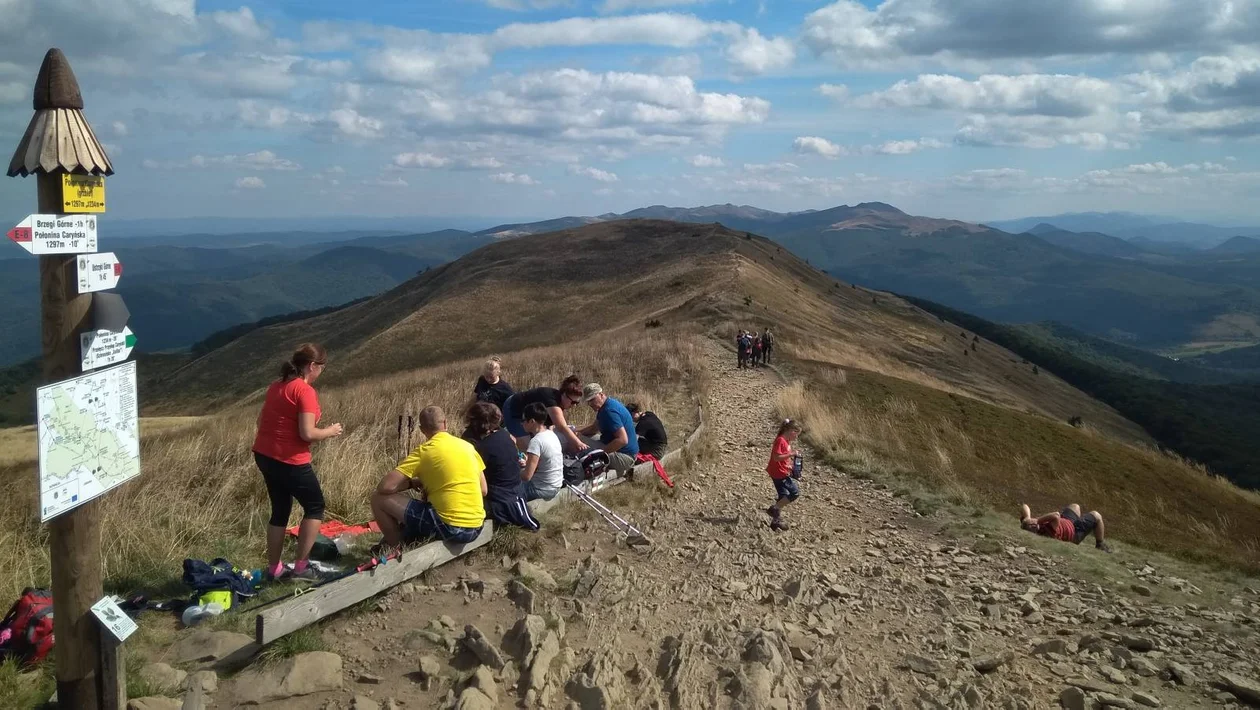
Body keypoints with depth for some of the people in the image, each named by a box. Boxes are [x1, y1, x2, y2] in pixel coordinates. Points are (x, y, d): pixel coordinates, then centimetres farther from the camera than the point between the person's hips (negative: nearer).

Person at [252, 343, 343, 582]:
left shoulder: (276, 386, 10)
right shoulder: (305, 391, -16)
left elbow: (261, 421, 15)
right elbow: (307, 434, -21)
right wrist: (330, 431, -4)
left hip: (264, 454, 8)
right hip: (289, 461, -8)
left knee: (280, 510, 19)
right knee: (315, 507, 8)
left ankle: (273, 568, 24)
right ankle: (301, 566, 5)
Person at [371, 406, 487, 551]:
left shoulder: (424, 451, -6)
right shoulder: (467, 446, 9)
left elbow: (386, 486, -11)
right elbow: (483, 490, 15)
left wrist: (415, 483, 9)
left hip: (449, 527, -7)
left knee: (379, 497, 6)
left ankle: (396, 547, 16)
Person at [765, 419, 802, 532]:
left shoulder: (786, 441, 12)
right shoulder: (780, 440, -19)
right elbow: (776, 457, -25)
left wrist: (791, 466, 9)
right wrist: (791, 454, -24)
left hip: (781, 472, 10)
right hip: (780, 473, -10)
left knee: (783, 497, 15)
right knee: (795, 492, -7)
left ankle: (776, 520, 22)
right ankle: (774, 509, -2)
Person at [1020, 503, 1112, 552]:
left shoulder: (1026, 525, -31)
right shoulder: (1047, 532, -50)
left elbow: (1024, 507, -27)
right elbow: (1056, 516, -63)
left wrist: (1027, 518, -42)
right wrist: (1038, 520, -58)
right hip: (1074, 529, -7)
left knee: (1075, 506, 33)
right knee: (1096, 515, 12)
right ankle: (1101, 545, 33)